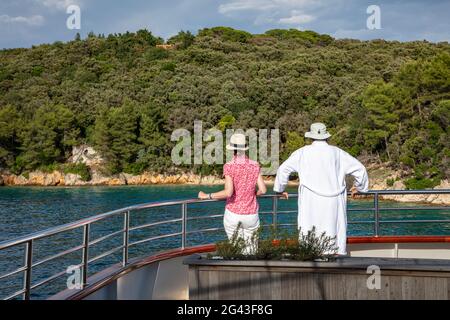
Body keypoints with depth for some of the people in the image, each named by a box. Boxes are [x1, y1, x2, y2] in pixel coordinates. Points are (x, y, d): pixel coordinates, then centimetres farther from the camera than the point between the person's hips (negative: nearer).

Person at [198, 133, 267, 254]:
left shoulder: (229, 166, -13)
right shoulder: (255, 166, -3)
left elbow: (228, 192, -22)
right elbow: (263, 190, -5)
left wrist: (207, 196, -10)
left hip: (233, 215, -2)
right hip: (251, 215, 2)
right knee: (250, 249, 12)